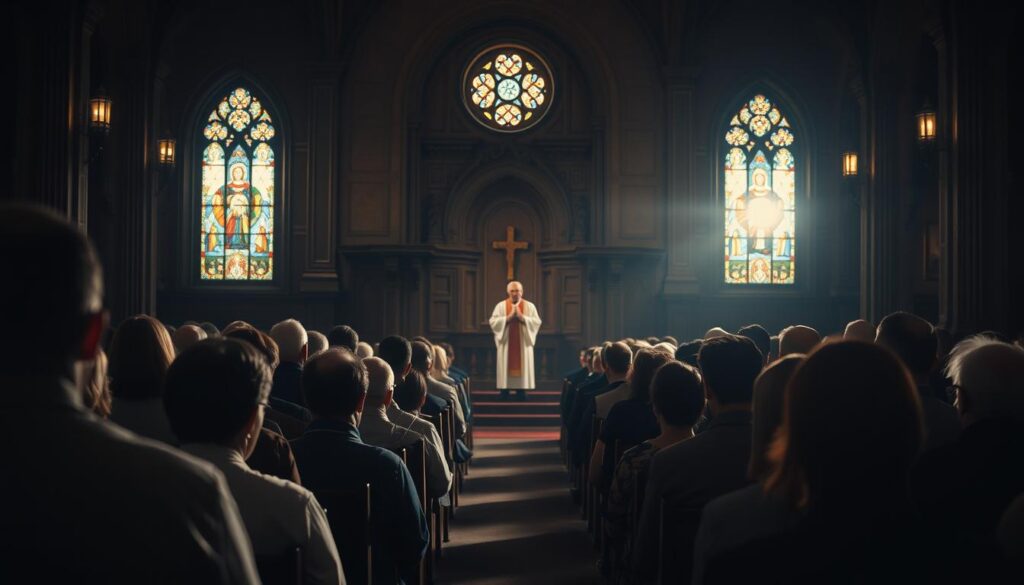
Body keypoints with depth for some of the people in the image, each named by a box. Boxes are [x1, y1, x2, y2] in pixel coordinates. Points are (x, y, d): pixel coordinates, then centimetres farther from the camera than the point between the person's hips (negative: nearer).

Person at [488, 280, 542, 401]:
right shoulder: (501, 306, 4)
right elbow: (493, 322, -5)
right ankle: (504, 398, 3)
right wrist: (509, 317, -15)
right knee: (506, 370, -1)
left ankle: (521, 395, 4)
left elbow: (536, 322, -4)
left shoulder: (529, 306, 5)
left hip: (523, 345, 0)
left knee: (522, 371, -1)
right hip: (506, 344, 0)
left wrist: (522, 317, -15)